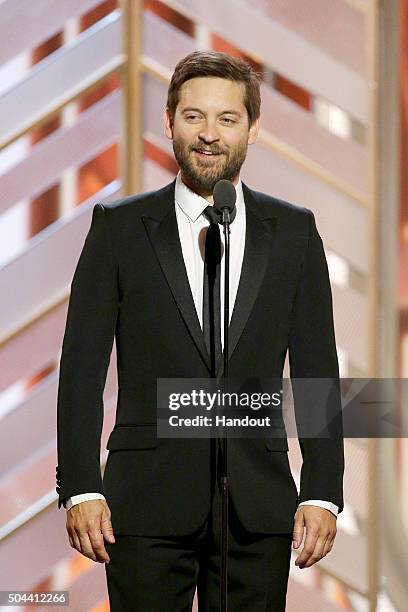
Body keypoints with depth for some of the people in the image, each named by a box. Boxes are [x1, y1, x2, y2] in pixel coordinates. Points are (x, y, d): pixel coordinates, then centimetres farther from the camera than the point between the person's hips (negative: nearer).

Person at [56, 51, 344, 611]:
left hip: (259, 505, 1)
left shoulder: (295, 231, 8)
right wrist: (80, 488, -7)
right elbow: (82, 365, 2)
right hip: (148, 502, -1)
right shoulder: (119, 227, 4)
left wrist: (323, 494, 0)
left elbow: (316, 370, 7)